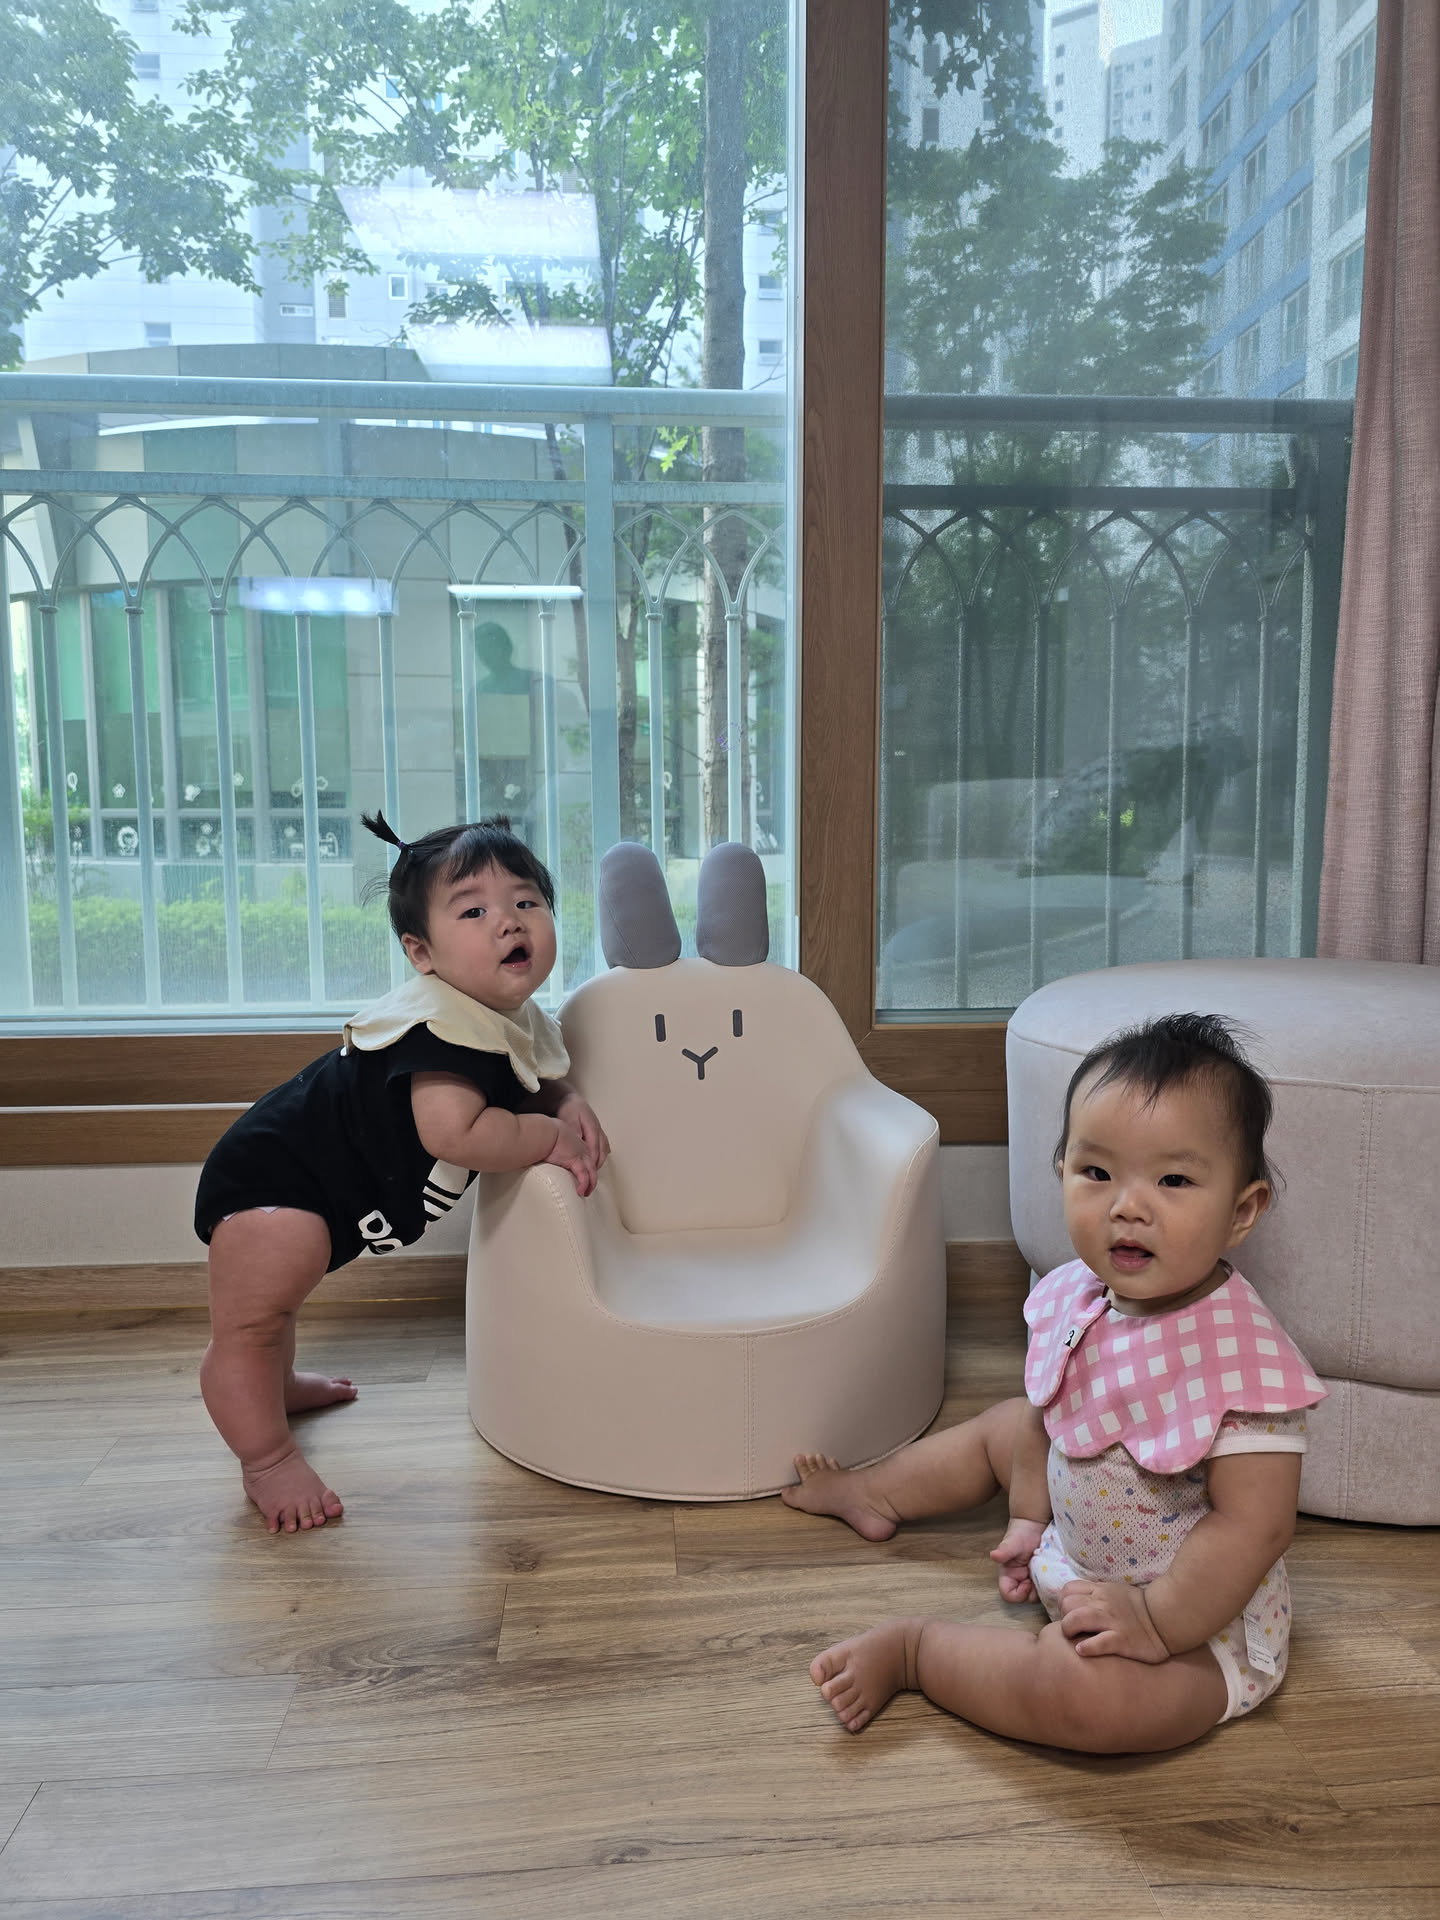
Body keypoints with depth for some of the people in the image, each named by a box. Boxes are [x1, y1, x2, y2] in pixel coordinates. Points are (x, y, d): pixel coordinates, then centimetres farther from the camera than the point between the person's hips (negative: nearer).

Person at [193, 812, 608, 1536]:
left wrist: (570, 1105, -6)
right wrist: (553, 1138, -30)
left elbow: (541, 1082, 17)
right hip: (271, 1182, -11)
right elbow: (457, 1132, -45)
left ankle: (275, 1384, 59)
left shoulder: (517, 1021, -2)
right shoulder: (443, 1027, -35)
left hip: (304, 1185, 11)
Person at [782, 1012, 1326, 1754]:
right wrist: (1030, 1519, 9)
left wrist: (1155, 1622, -29)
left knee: (1083, 1689, -36)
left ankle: (910, 1649, -9)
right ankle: (868, 1494, 52)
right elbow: (1052, 1406, 7)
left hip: (1196, 1613, -8)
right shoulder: (1080, 1294, -11)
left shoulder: (1241, 1356, -33)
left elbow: (1253, 1524, -31)